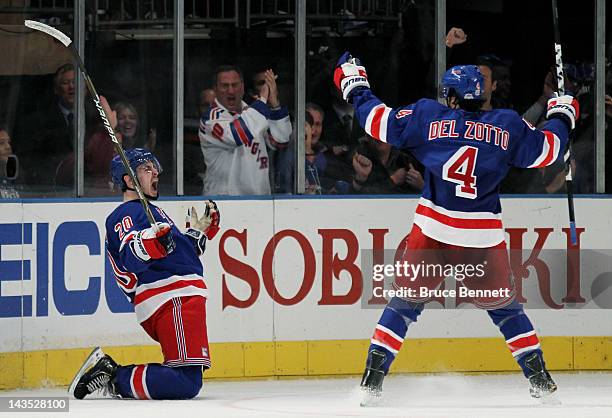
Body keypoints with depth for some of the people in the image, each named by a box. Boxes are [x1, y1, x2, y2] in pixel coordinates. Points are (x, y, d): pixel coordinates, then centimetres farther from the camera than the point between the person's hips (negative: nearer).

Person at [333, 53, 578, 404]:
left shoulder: (430, 117, 0)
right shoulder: (508, 126, 2)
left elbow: (379, 121, 3)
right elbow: (547, 150, 11)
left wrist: (355, 86, 20)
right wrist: (562, 116, 31)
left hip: (431, 230, -1)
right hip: (483, 239, 1)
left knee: (405, 301, 11)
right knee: (503, 305, 18)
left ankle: (372, 381, 3)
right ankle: (540, 380, 16)